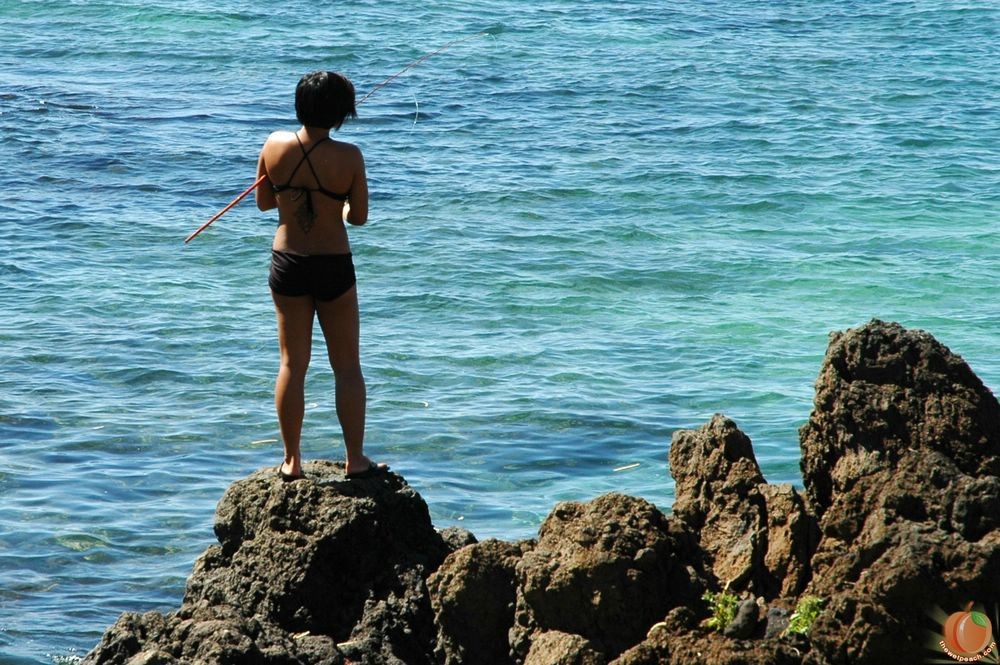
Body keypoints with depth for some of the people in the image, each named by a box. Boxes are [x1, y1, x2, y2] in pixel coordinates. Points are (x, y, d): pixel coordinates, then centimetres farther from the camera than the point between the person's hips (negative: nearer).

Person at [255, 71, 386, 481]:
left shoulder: (275, 146, -7)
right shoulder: (348, 157, -15)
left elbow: (263, 202, 5)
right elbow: (359, 217, -6)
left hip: (287, 264, 3)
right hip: (333, 267, -3)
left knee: (292, 364, 10)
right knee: (347, 366, 9)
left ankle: (292, 462, 13)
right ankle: (355, 460, 11)